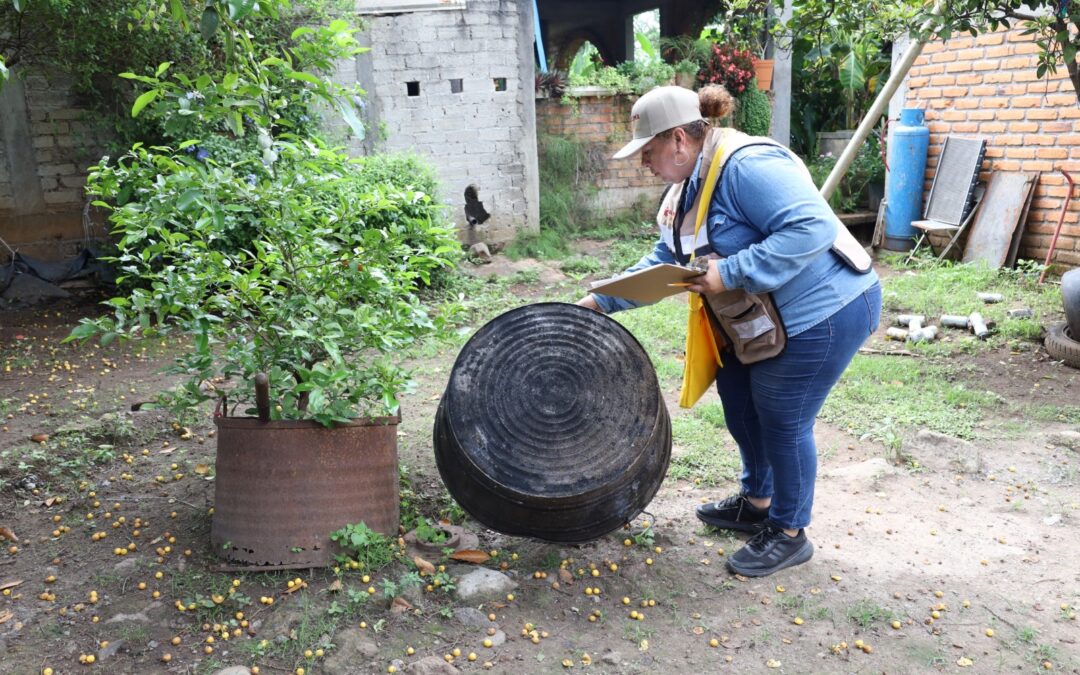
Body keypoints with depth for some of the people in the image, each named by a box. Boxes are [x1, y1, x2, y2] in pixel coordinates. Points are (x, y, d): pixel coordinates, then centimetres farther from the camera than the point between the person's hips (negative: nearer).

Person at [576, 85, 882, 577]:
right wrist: (601, 300, 4)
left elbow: (812, 228, -34)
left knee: (782, 422, 2)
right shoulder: (691, 186, 7)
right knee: (739, 401, 19)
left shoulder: (747, 165, -26)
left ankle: (789, 534, 23)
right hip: (765, 319, 10)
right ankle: (756, 502, 41)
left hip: (824, 312, -10)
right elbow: (664, 263, 11)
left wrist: (729, 273, -34)